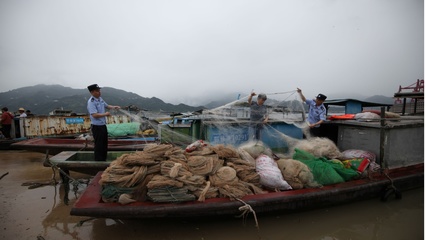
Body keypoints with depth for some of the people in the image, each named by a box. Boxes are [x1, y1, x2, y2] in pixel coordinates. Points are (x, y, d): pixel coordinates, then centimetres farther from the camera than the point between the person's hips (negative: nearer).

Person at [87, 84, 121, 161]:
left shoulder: (100, 99, 8)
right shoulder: (91, 102, -18)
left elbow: (106, 105, 24)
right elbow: (94, 115, -27)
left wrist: (114, 107, 6)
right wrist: (105, 114, -19)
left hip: (103, 125, 9)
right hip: (97, 127, -9)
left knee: (104, 145, 18)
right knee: (99, 146, 0)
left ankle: (103, 160, 31)